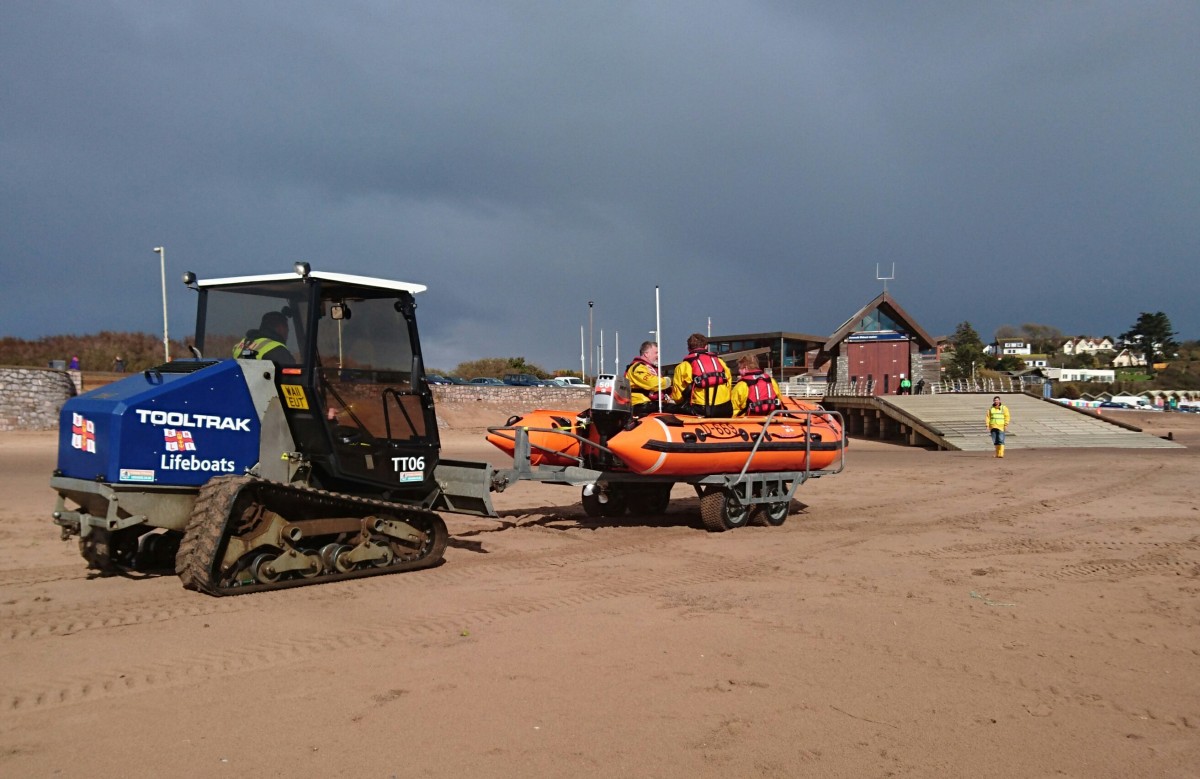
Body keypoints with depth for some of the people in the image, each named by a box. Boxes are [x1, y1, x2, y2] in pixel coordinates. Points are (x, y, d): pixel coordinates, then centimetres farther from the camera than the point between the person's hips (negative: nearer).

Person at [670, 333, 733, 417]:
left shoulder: (683, 367, 2)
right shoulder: (720, 362, 13)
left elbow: (677, 397, 7)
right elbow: (729, 385, 20)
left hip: (700, 411, -4)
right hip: (724, 411, 4)